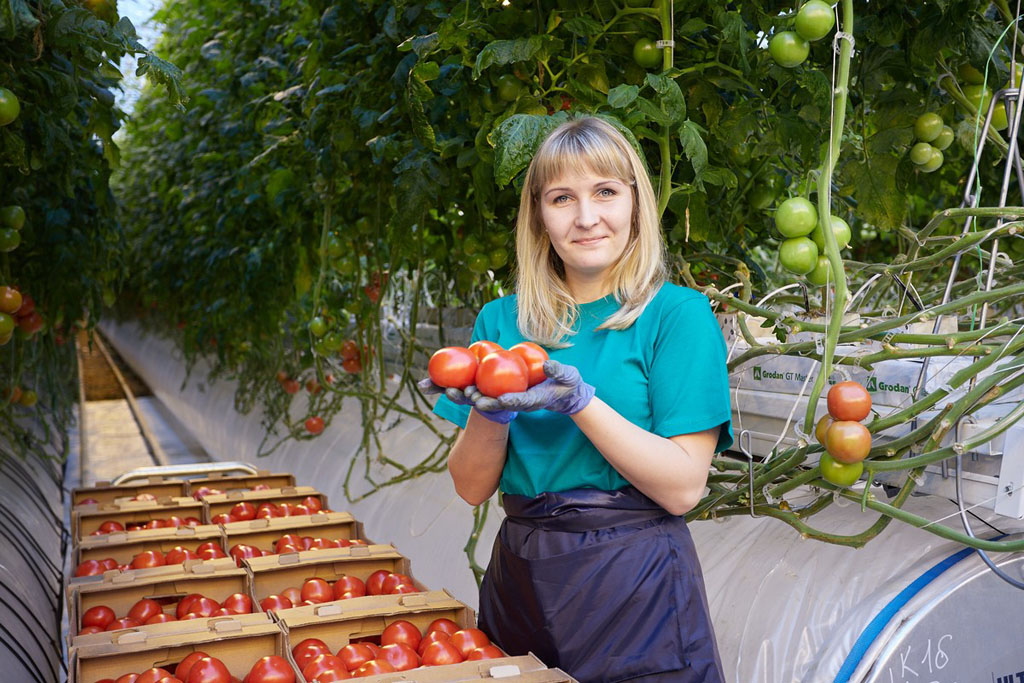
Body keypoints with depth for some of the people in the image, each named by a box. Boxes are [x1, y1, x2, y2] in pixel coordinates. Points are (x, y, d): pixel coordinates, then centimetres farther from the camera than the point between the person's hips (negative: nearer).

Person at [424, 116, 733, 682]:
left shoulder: (676, 314, -7)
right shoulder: (500, 321, 5)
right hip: (519, 579, 4)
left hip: (635, 587, -3)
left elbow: (683, 488, -13)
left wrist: (579, 401, -23)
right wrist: (490, 412, -16)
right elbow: (472, 487, 3)